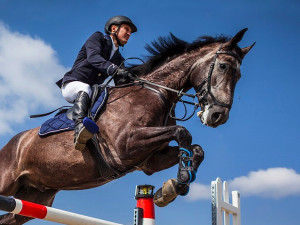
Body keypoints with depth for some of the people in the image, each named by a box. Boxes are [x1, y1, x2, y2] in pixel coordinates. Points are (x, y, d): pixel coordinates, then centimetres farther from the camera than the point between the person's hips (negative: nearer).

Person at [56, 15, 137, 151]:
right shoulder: (97, 38, 4)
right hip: (71, 85, -7)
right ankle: (79, 127, -62)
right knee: (84, 90, -40)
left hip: (93, 91, 7)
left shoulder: (118, 59, 21)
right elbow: (93, 57, -19)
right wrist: (113, 69, -37)